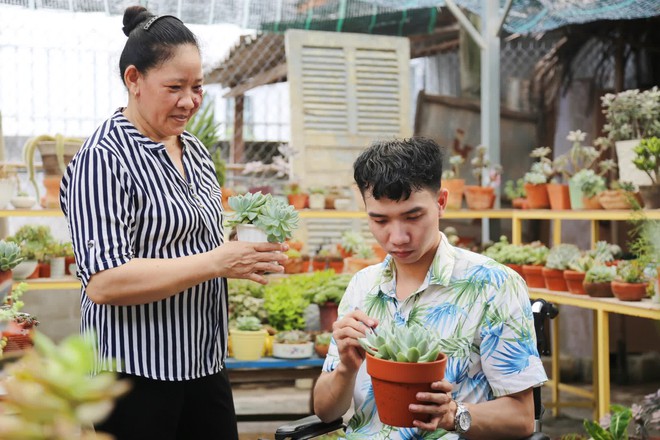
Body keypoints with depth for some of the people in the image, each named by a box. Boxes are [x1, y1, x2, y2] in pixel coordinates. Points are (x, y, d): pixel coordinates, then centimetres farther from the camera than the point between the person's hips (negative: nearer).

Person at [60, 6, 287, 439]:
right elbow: (103, 282, -22)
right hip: (136, 373, -7)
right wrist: (217, 262, -25)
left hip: (204, 367, 8)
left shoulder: (195, 150, 12)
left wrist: (247, 253, 2)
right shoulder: (103, 159, -14)